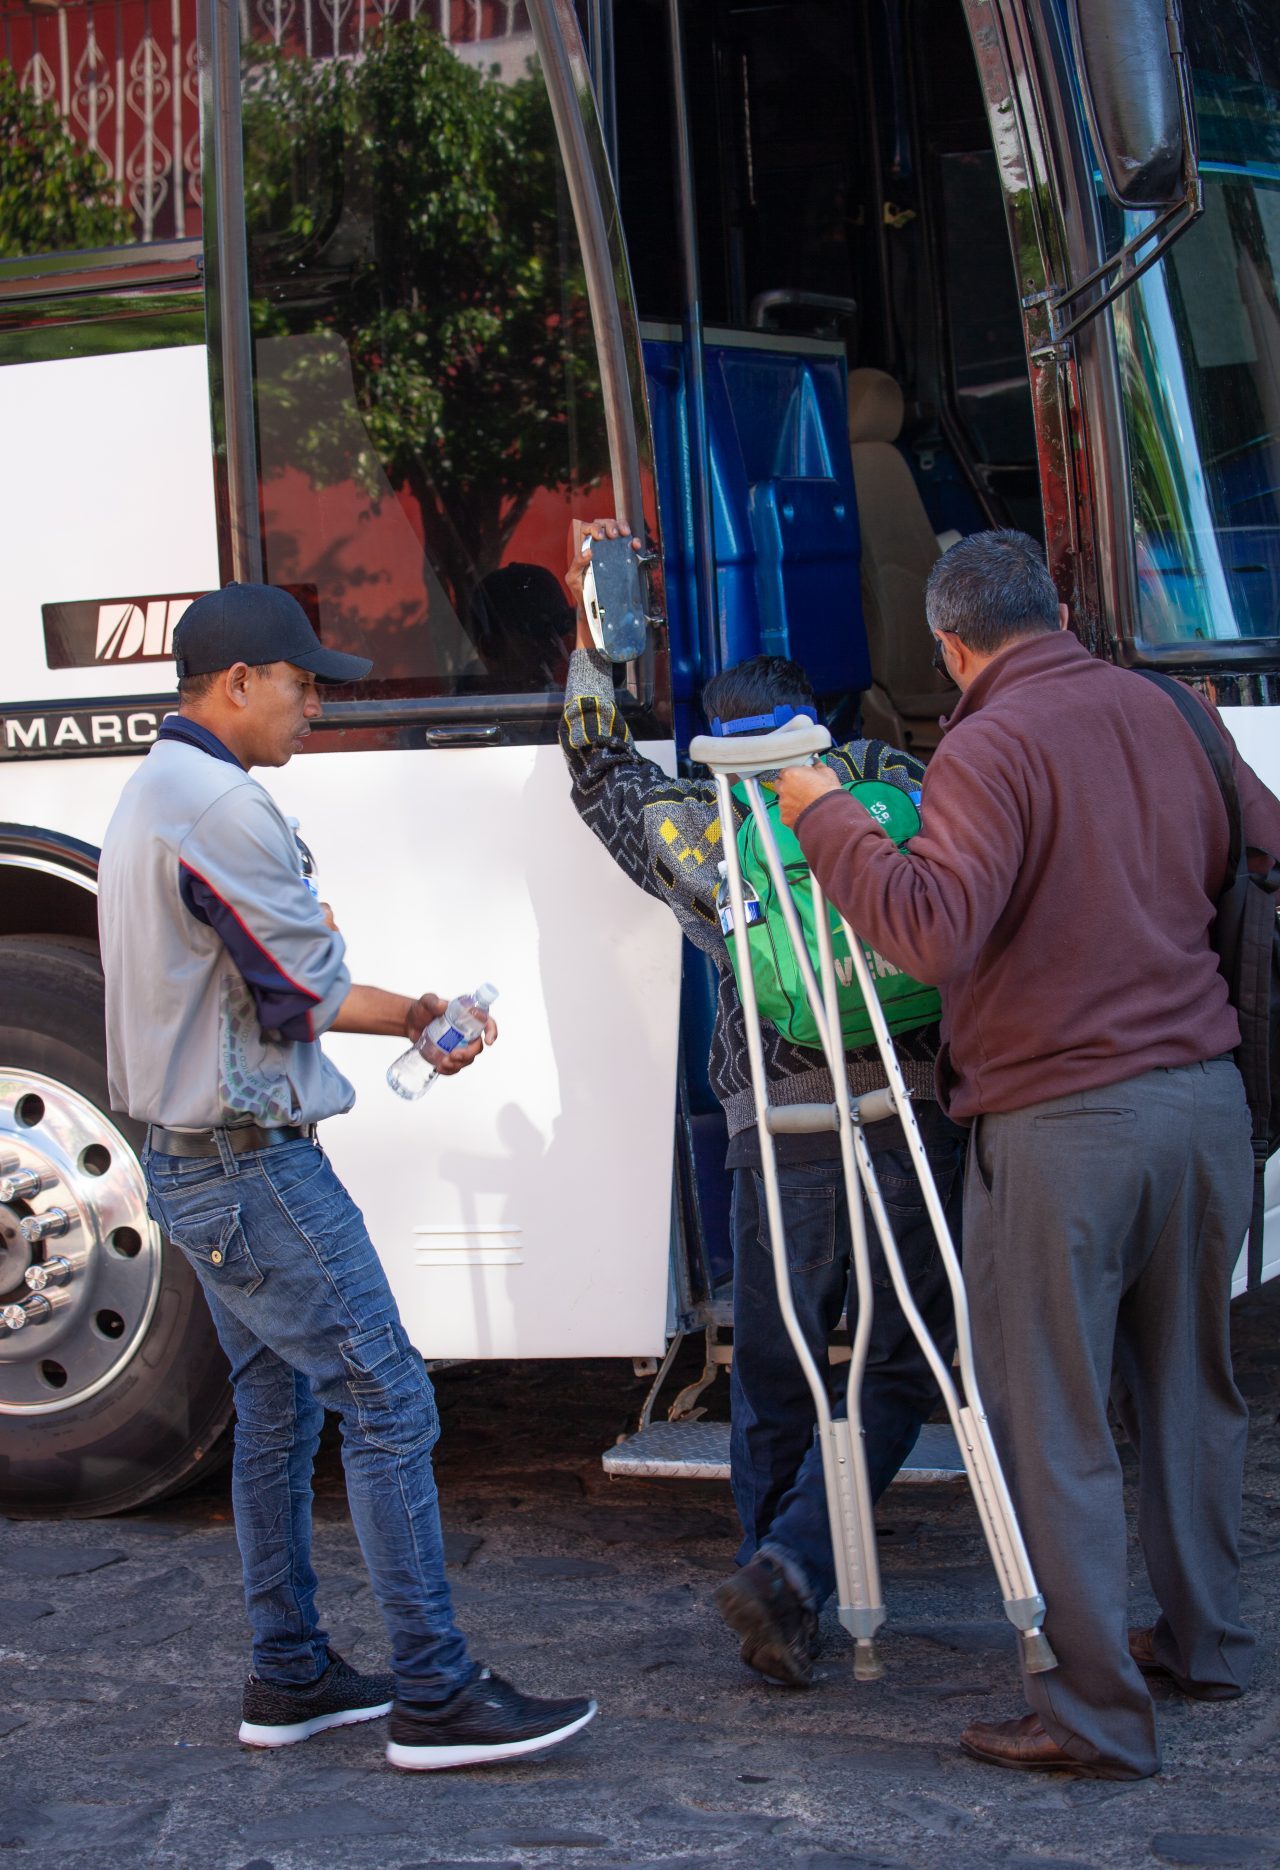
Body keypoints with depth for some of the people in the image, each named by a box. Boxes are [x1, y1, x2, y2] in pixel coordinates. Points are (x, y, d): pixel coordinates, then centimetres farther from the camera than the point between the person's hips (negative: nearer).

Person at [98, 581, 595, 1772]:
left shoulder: (150, 798, 15)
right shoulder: (221, 807, -20)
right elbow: (312, 990, -15)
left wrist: (408, 1017, 11)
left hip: (191, 1167, 11)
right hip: (256, 1168, -11)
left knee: (278, 1410, 16)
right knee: (388, 1406, -9)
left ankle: (288, 1679, 22)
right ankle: (433, 1697, -7)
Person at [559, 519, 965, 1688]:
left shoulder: (685, 826, 11)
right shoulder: (887, 782, 8)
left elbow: (598, 769, 28)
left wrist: (594, 628, 34)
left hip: (780, 1137, 1)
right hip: (919, 1117, -1)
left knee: (776, 1385, 14)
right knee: (902, 1370, 9)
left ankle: (780, 1614, 21)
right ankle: (790, 1576, -5)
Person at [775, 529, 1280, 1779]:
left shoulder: (989, 748, -13)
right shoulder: (1167, 713, 8)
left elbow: (938, 932, -24)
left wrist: (828, 822, -13)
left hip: (1060, 1121, -7)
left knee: (1053, 1423, 1)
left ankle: (1097, 1712, 2)